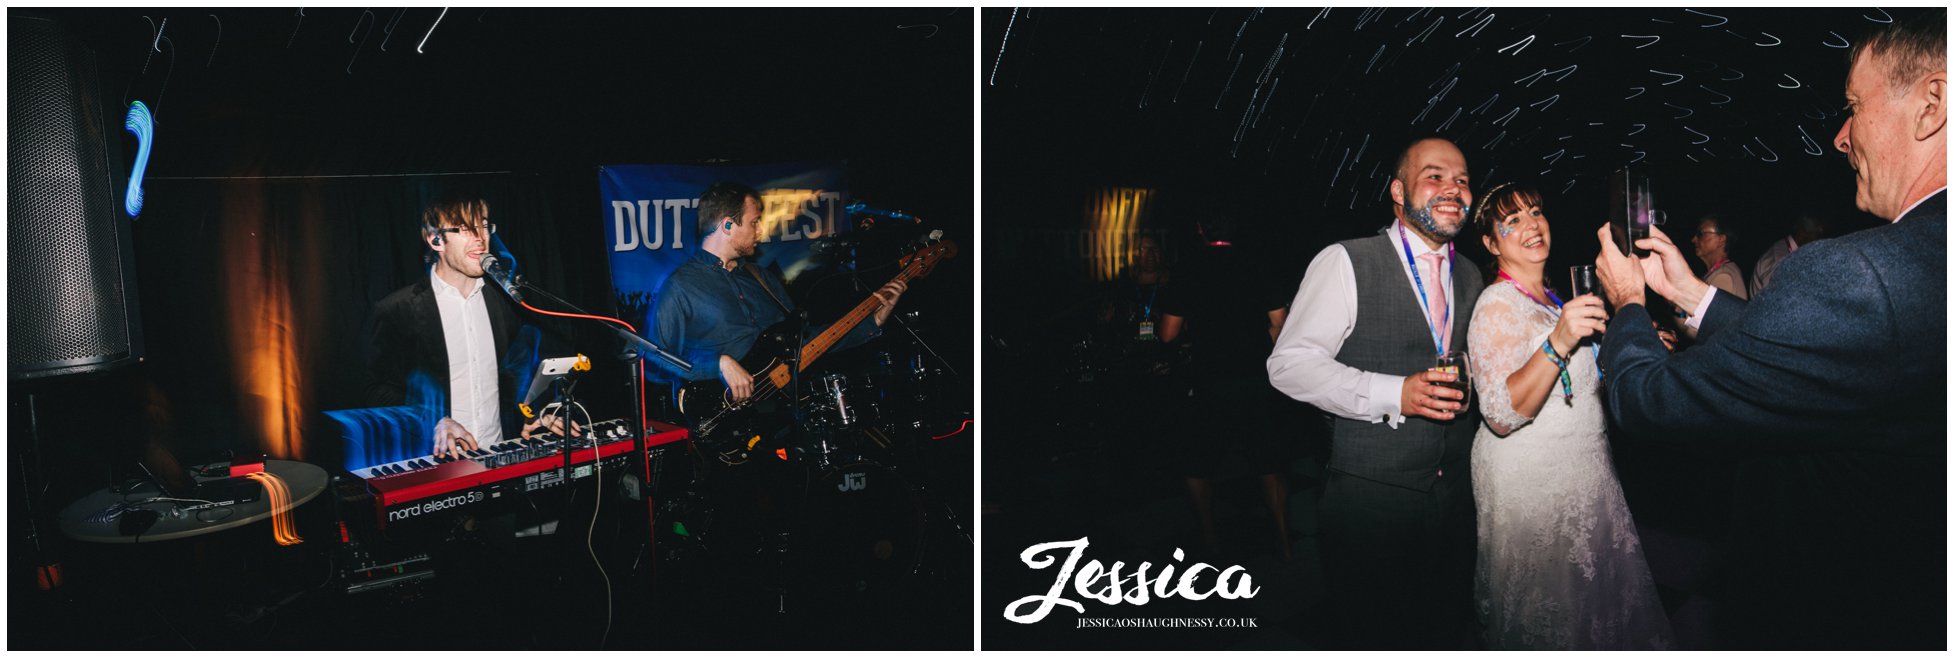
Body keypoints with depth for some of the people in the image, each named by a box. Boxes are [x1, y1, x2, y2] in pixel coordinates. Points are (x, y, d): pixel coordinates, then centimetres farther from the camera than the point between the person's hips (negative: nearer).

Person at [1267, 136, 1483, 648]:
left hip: (1455, 497, 6)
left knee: (1445, 636, 15)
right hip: (1371, 496, -6)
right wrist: (1393, 394, -23)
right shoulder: (1345, 262, -8)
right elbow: (1290, 364, -15)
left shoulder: (1469, 277, 13)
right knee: (1370, 639, 4)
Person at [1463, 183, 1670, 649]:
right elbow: (1501, 415, -27)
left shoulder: (1550, 299, 11)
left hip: (1579, 472, 9)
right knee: (1548, 616, 1)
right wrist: (1559, 342, -37)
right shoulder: (1498, 304, -16)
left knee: (1596, 599, 15)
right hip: (1530, 481, -9)